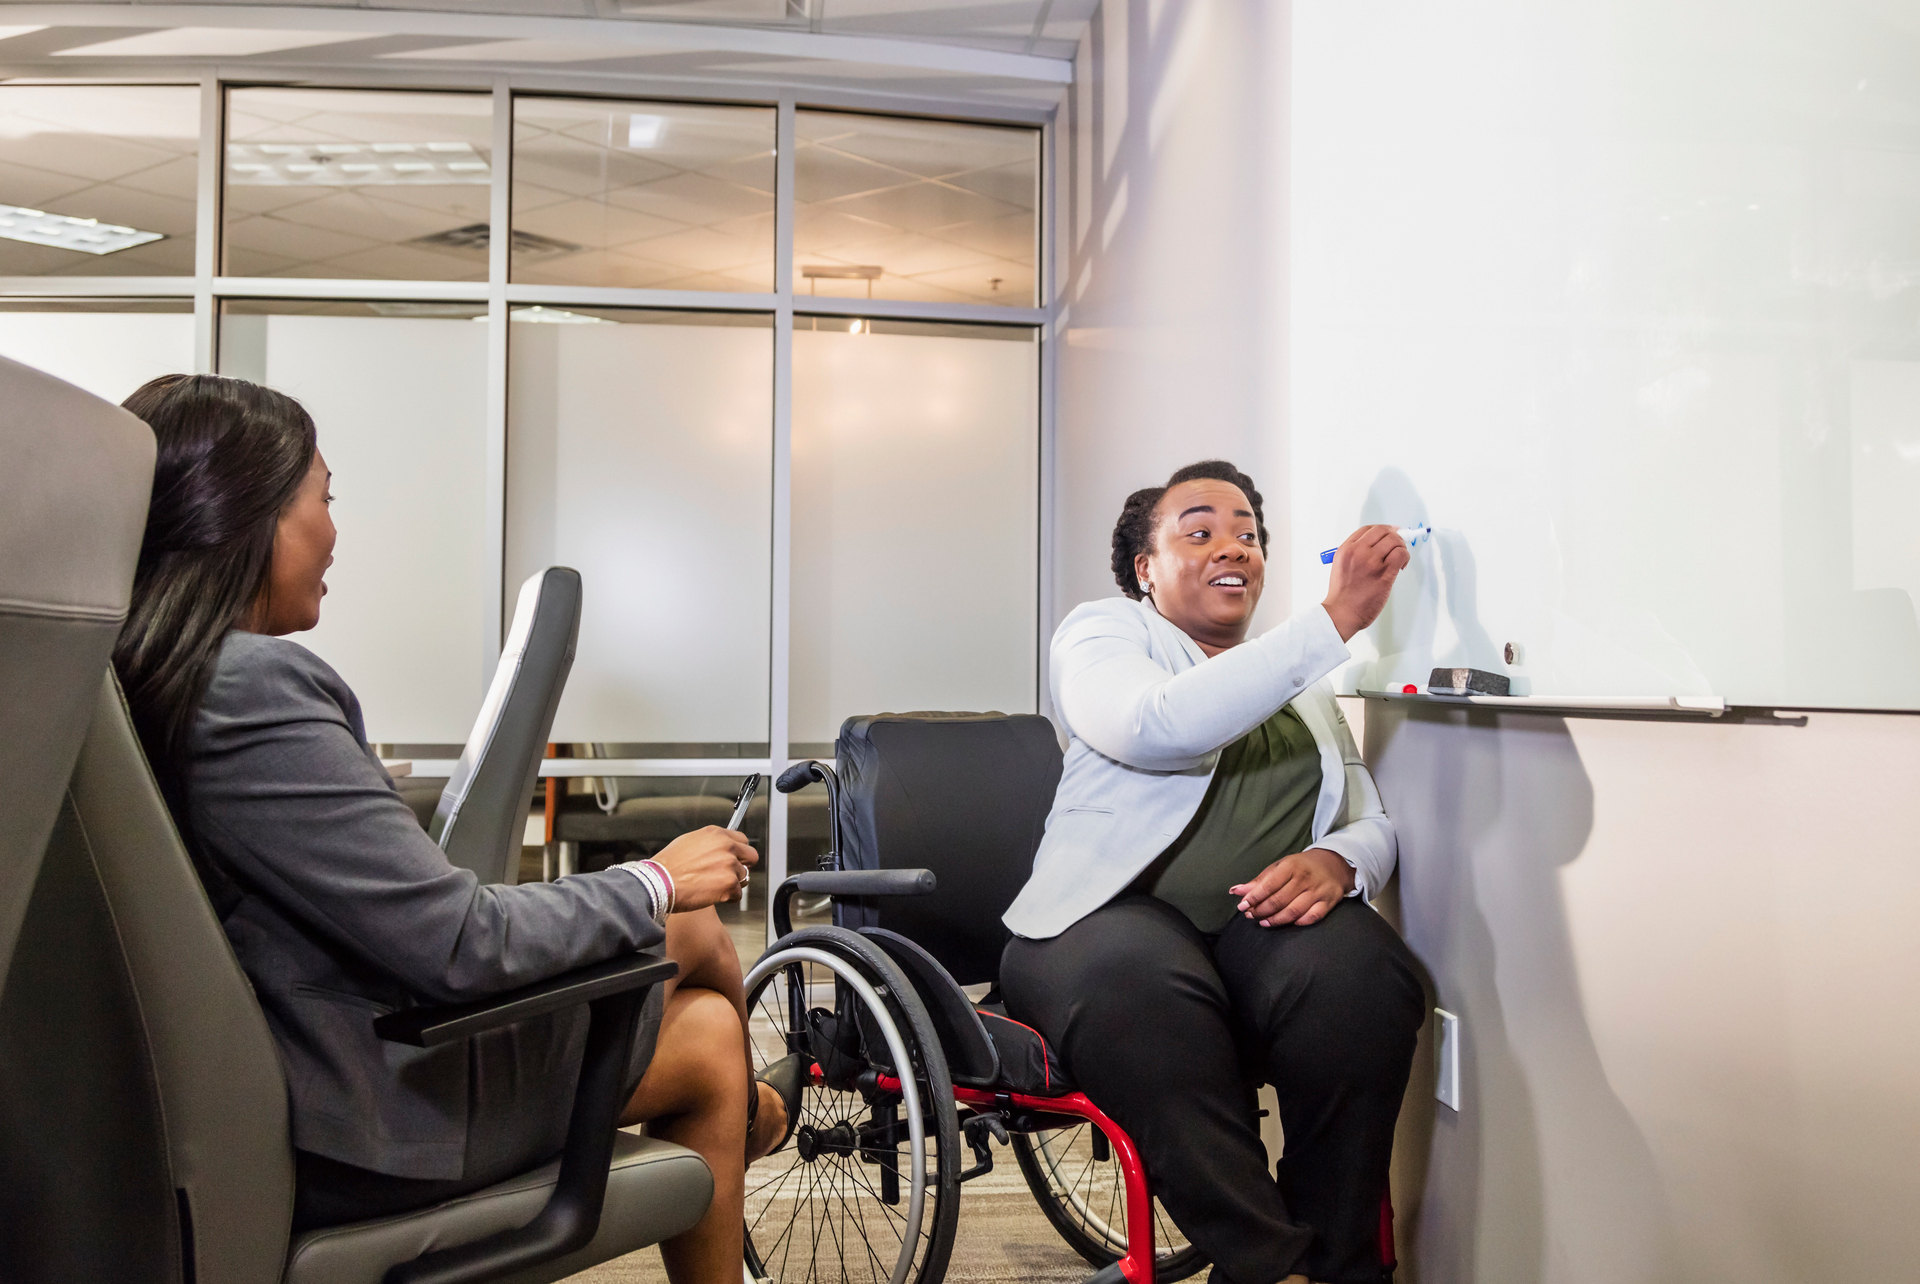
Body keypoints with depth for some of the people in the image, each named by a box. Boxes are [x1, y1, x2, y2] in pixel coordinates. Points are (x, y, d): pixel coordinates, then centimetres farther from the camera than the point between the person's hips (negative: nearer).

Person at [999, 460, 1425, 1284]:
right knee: (1137, 985, -37)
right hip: (1116, 917, -3)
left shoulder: (1306, 691, 25)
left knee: (1362, 972, -29)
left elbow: (1373, 827, 18)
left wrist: (1337, 861, -9)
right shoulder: (1103, 634, 8)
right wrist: (1334, 622, -18)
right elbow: (1156, 727, -16)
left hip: (1265, 921, 4)